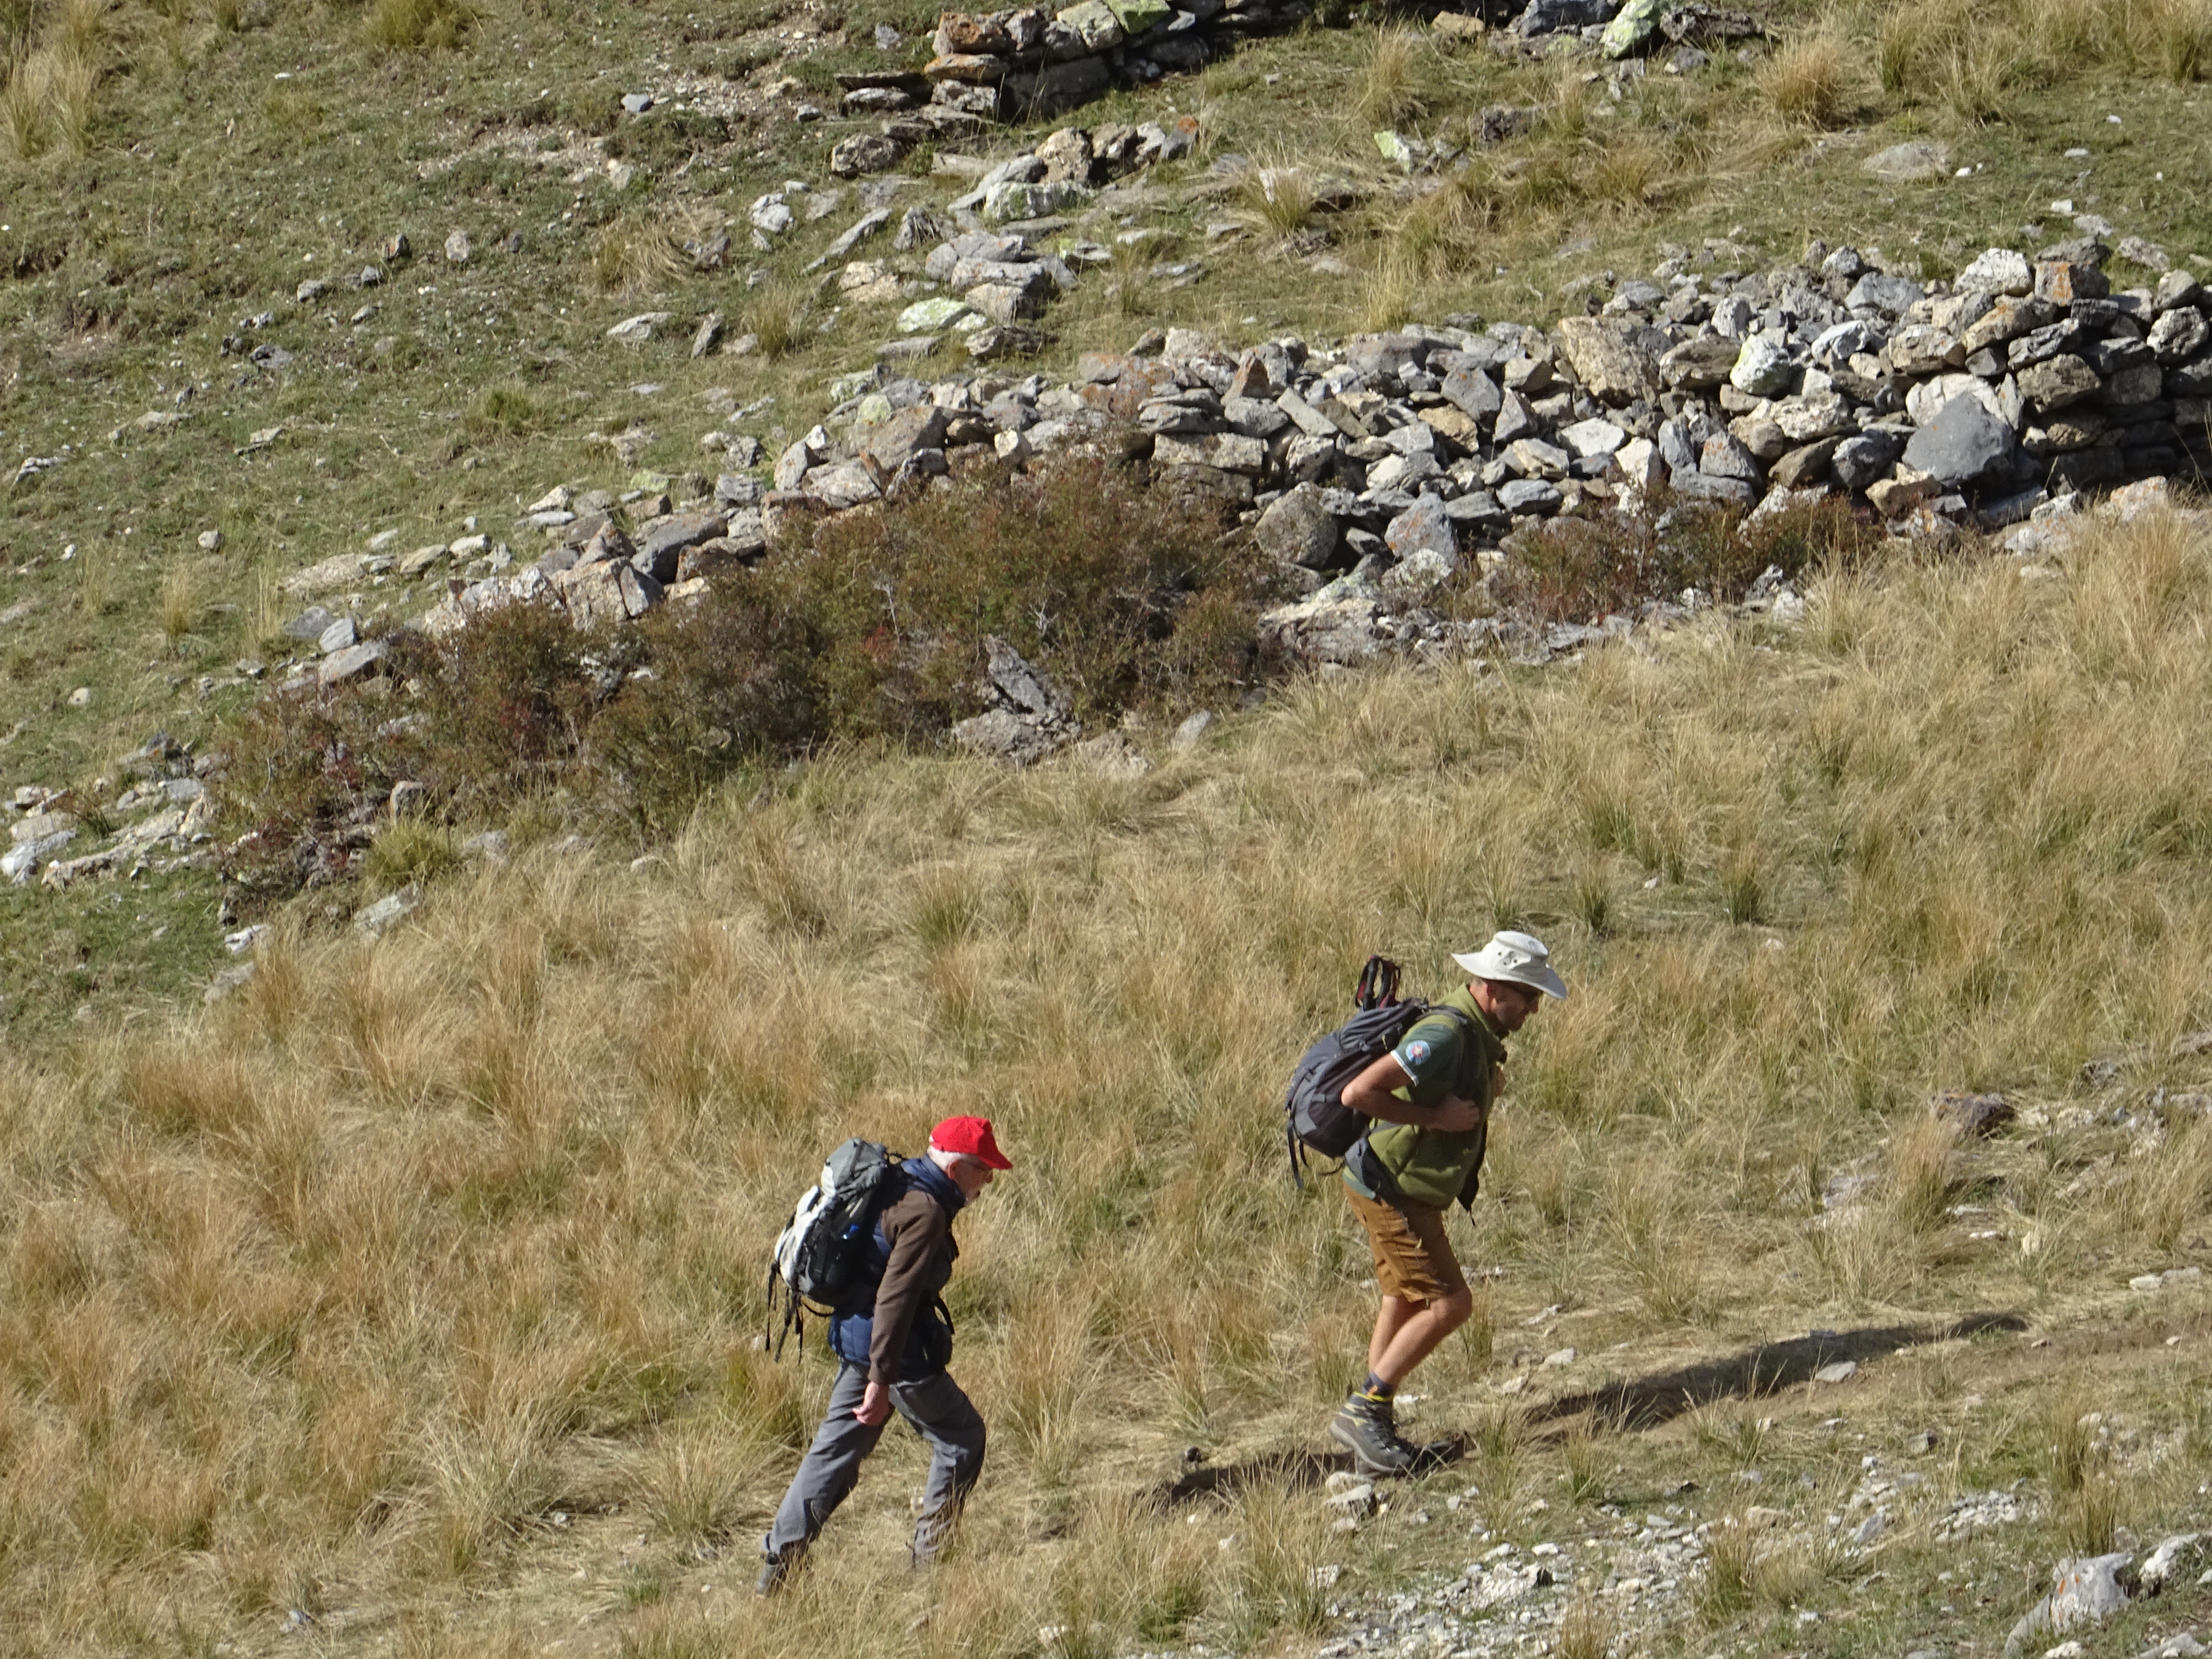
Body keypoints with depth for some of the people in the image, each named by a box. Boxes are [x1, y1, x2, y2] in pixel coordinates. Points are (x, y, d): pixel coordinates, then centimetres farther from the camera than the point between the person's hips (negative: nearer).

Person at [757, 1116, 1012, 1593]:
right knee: (962, 1437, 7)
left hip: (855, 1339, 9)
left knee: (835, 1451, 12)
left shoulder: (898, 1188, 11)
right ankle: (930, 1559, 12)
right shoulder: (925, 1211, -20)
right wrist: (881, 1380, -28)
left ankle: (777, 1564, 9)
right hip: (896, 1351, -9)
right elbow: (896, 1297, -26)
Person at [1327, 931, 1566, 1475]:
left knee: (1406, 1304, 17)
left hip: (1408, 1189, 10)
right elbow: (1357, 1093, -33)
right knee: (1449, 1303, -10)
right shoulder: (1446, 1035, -27)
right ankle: (1363, 1411, -4)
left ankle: (1372, 1426, 26)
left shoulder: (1482, 1035, 5)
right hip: (1389, 1188, -10)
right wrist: (1433, 1118, -27)